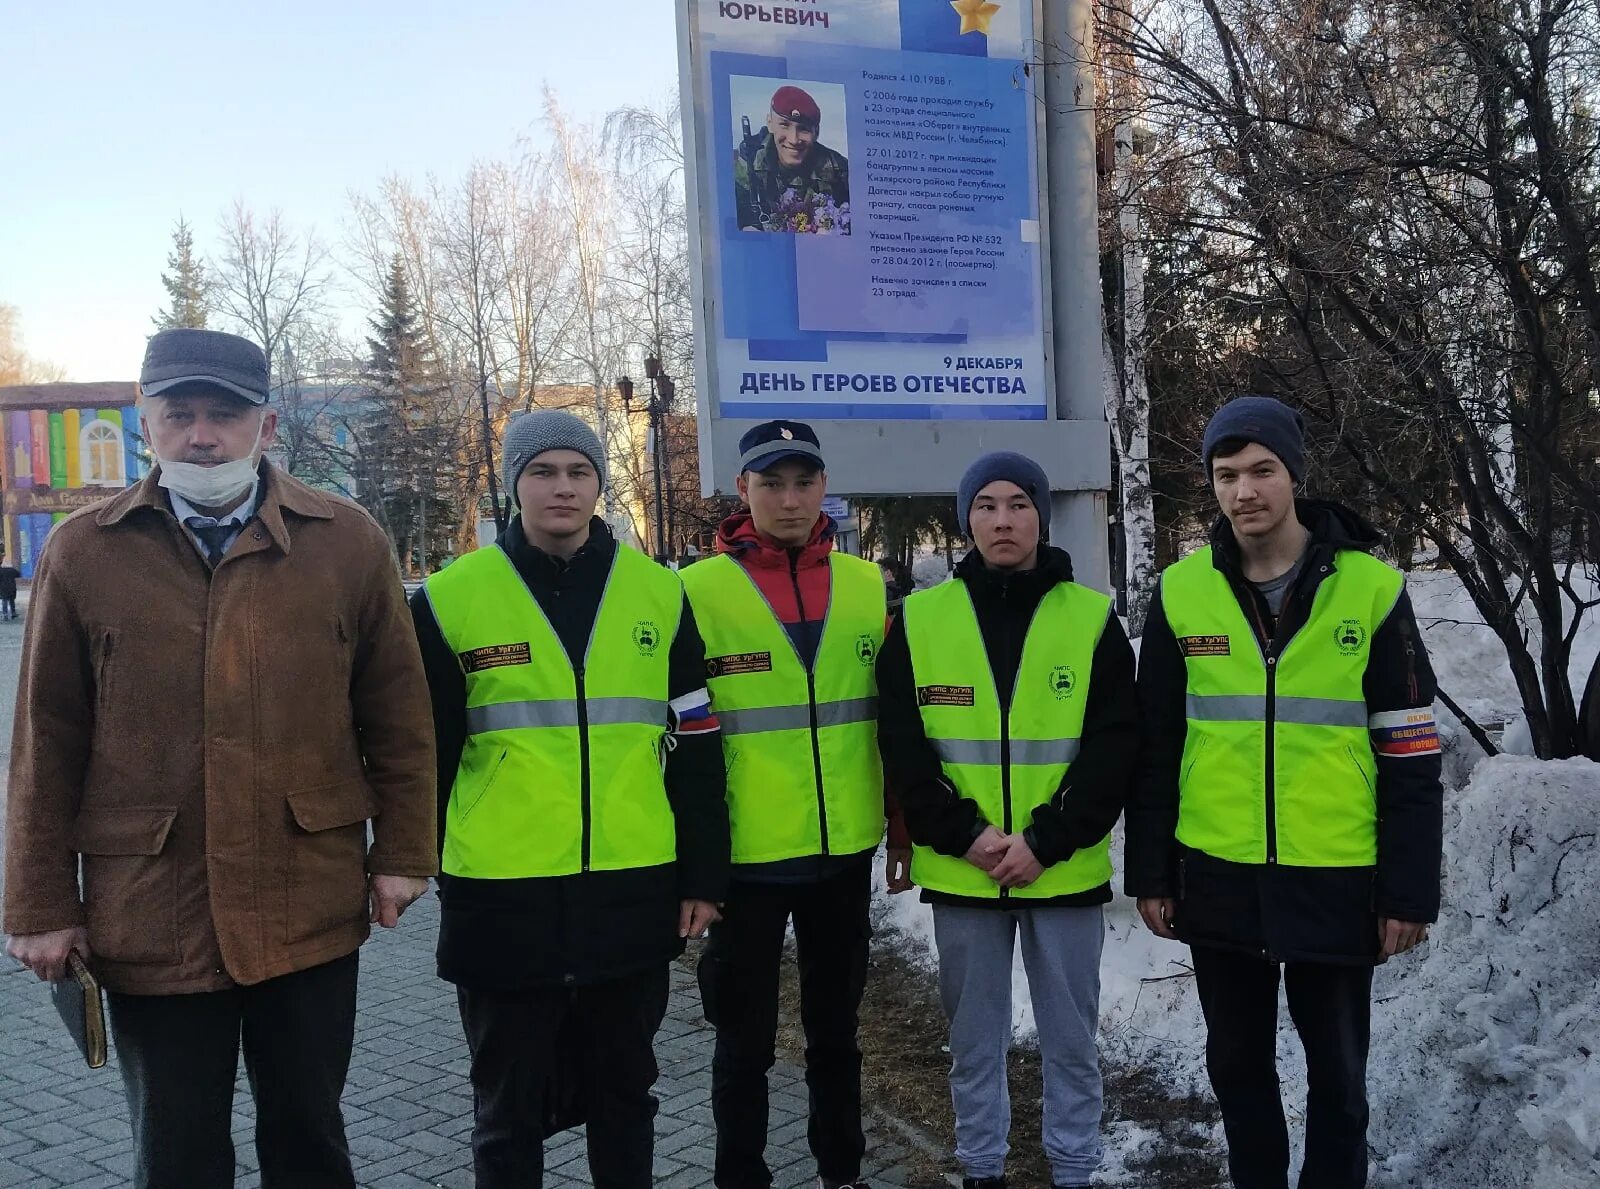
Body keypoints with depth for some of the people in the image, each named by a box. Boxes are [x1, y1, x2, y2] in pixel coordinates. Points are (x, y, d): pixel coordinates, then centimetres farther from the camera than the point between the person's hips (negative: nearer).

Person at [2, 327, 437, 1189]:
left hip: (310, 907, 0)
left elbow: (398, 715, 3)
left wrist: (403, 854, 2)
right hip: (149, 915, 0)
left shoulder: (347, 542, 0)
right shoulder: (82, 552, 0)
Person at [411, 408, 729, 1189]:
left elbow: (694, 749, 6)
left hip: (634, 892, 2)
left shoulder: (658, 594, 3)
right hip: (502, 898, -1)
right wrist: (424, 864, 8)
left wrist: (703, 876, 4)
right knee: (509, 1108, 13)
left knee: (623, 1091, 18)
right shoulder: (452, 599, -2)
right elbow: (425, 753, 5)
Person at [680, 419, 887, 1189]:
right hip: (746, 853, -3)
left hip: (845, 849, 3)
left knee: (836, 1025, 18)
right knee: (746, 1038, 10)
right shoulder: (700, 591, -7)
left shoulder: (867, 585, 3)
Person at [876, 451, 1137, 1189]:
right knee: (974, 1039, 14)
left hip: (1065, 871, 0)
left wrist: (1045, 840, -14)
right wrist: (965, 834, -13)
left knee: (1070, 1038, 12)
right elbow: (902, 747, -2)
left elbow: (1114, 747, -5)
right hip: (960, 873, 1)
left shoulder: (1092, 617, -1)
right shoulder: (919, 619, 1)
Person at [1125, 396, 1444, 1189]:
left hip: (1337, 882, -2)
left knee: (1337, 1073, 13)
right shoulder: (1181, 593, -1)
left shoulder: (1371, 588, -6)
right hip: (1217, 881, 2)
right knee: (1237, 1065, 17)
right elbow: (1154, 750, 5)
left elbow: (1409, 755, -3)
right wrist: (1151, 873, 4)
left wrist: (1409, 889, -5)